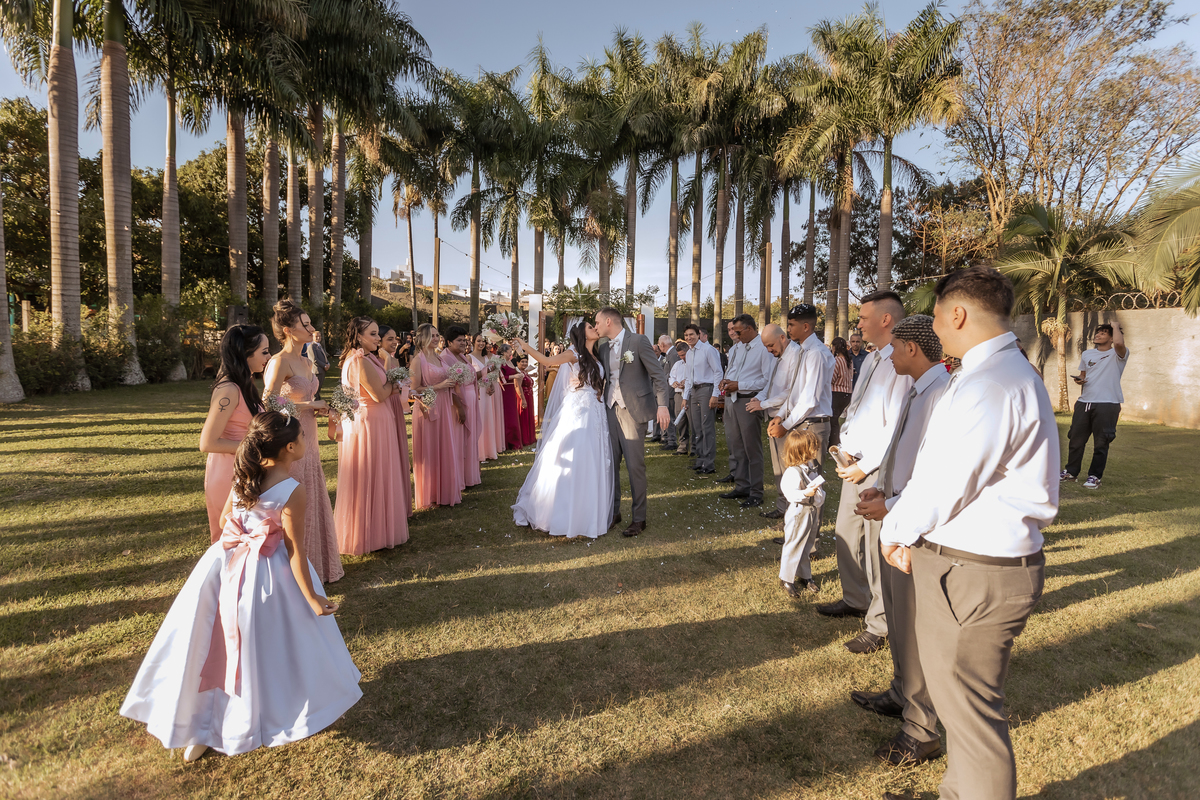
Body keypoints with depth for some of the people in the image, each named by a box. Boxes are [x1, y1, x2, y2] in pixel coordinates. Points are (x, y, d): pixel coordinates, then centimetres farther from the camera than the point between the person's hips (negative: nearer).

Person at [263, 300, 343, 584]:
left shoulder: (306, 362, 11)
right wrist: (309, 405, -15)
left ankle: (315, 565, 29)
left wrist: (319, 409, 4)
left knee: (312, 503, 15)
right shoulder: (280, 362, -15)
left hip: (307, 438, 9)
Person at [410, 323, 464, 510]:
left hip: (445, 409, 7)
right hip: (428, 409, -7)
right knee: (429, 453, 2)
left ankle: (445, 491, 24)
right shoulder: (418, 360, -9)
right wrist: (439, 386, -17)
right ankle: (428, 496, 14)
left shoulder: (440, 358, 12)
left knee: (445, 450, 12)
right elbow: (415, 390, -15)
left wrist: (457, 406, 12)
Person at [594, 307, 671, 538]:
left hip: (632, 410, -6)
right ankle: (613, 511, 22)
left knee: (635, 466, -3)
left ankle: (639, 518, 9)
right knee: (610, 463, 7)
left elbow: (658, 374, -7)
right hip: (611, 410, 6)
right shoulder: (603, 348, 14)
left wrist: (662, 405, -16)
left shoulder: (638, 341, -5)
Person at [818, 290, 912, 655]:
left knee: (876, 546, 2)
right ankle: (855, 600, 39)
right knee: (846, 535, 19)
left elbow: (896, 428, -21)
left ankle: (880, 624, 19)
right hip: (856, 464, 9)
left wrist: (865, 466, -16)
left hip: (880, 470, -9)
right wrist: (845, 447, 6)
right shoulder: (871, 360, 13)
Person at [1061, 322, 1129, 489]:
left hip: (1107, 404, -5)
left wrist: (1115, 327, -8)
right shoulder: (1086, 354, 16)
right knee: (1075, 439, 9)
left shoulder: (1117, 354, -3)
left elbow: (1119, 343, -27)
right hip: (1084, 402, 5)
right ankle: (1071, 471, 22)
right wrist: (1079, 380, 2)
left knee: (1101, 443, 1)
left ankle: (1095, 476, 11)